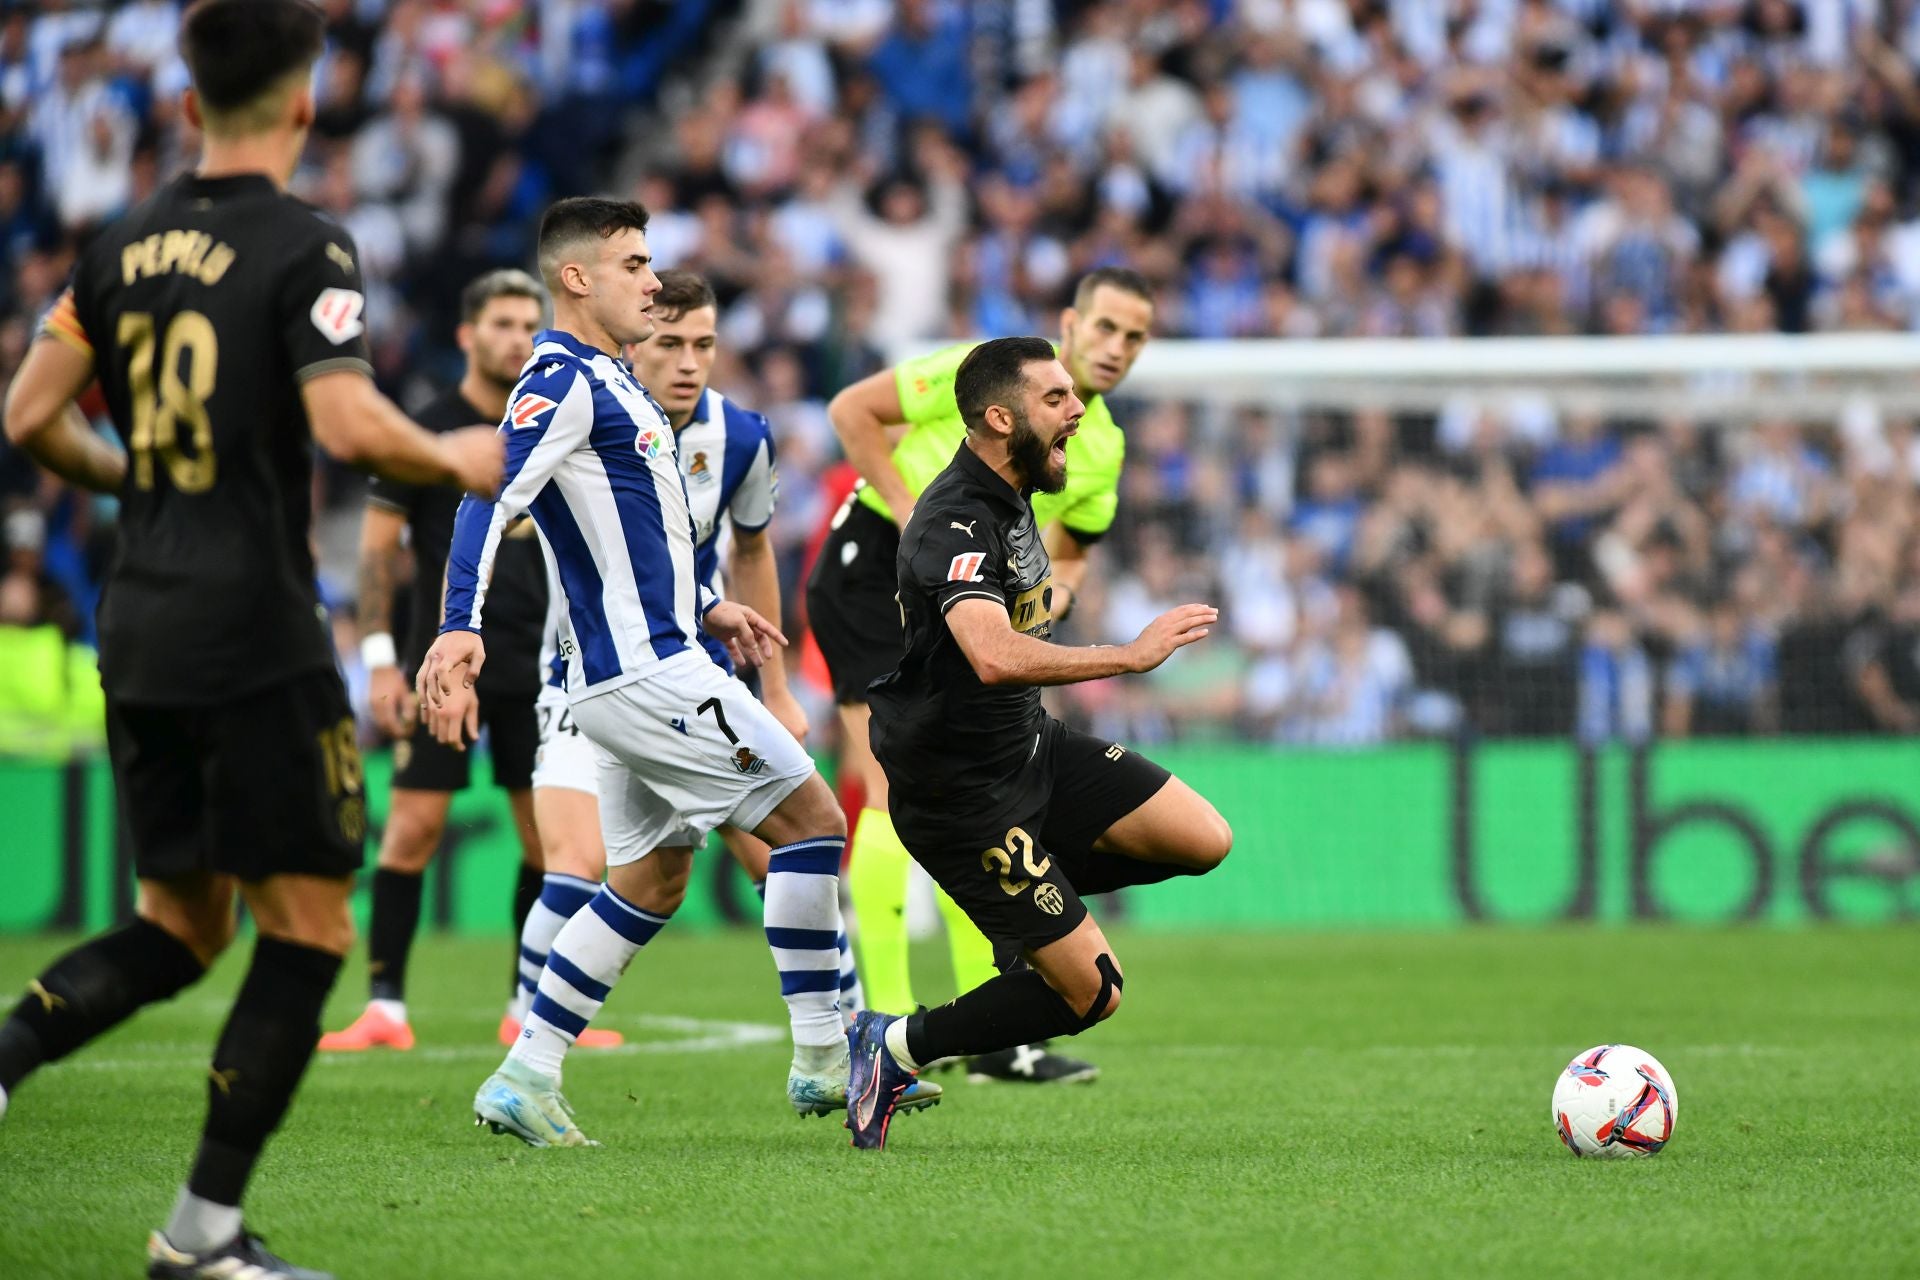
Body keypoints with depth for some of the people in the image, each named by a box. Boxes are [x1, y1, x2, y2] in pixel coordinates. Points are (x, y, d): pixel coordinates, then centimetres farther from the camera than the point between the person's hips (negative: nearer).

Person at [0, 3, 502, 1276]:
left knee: (181, 924, 16)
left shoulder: (124, 244, 9)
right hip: (256, 635, -7)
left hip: (139, 632, 7)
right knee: (307, 925, 2)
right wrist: (457, 460, -2)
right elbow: (349, 423, -20)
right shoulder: (303, 245, -10)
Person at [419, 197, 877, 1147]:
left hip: (650, 665, 10)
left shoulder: (608, 382, 19)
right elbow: (490, 499, -24)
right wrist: (461, 627, -35)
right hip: (645, 671, -10)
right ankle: (823, 1060, -4)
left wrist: (706, 607, 29)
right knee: (811, 819, -7)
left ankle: (525, 1078, 10)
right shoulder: (563, 381, -13)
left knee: (651, 880, 12)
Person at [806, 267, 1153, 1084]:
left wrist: (1049, 593, -5)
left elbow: (1068, 554, 18)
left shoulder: (1103, 448, 6)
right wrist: (913, 515, -18)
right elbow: (851, 409, -12)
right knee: (899, 787, -16)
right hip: (869, 571, -8)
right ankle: (886, 1028, -15)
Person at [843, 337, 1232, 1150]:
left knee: (1204, 840, -4)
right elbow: (995, 656, -43)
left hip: (1028, 746, 9)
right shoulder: (955, 523, -26)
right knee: (1093, 993, -8)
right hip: (959, 795, -9)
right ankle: (896, 1050, 8)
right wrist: (1130, 656, -37)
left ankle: (1046, 886, 16)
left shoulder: (1007, 496, 5)